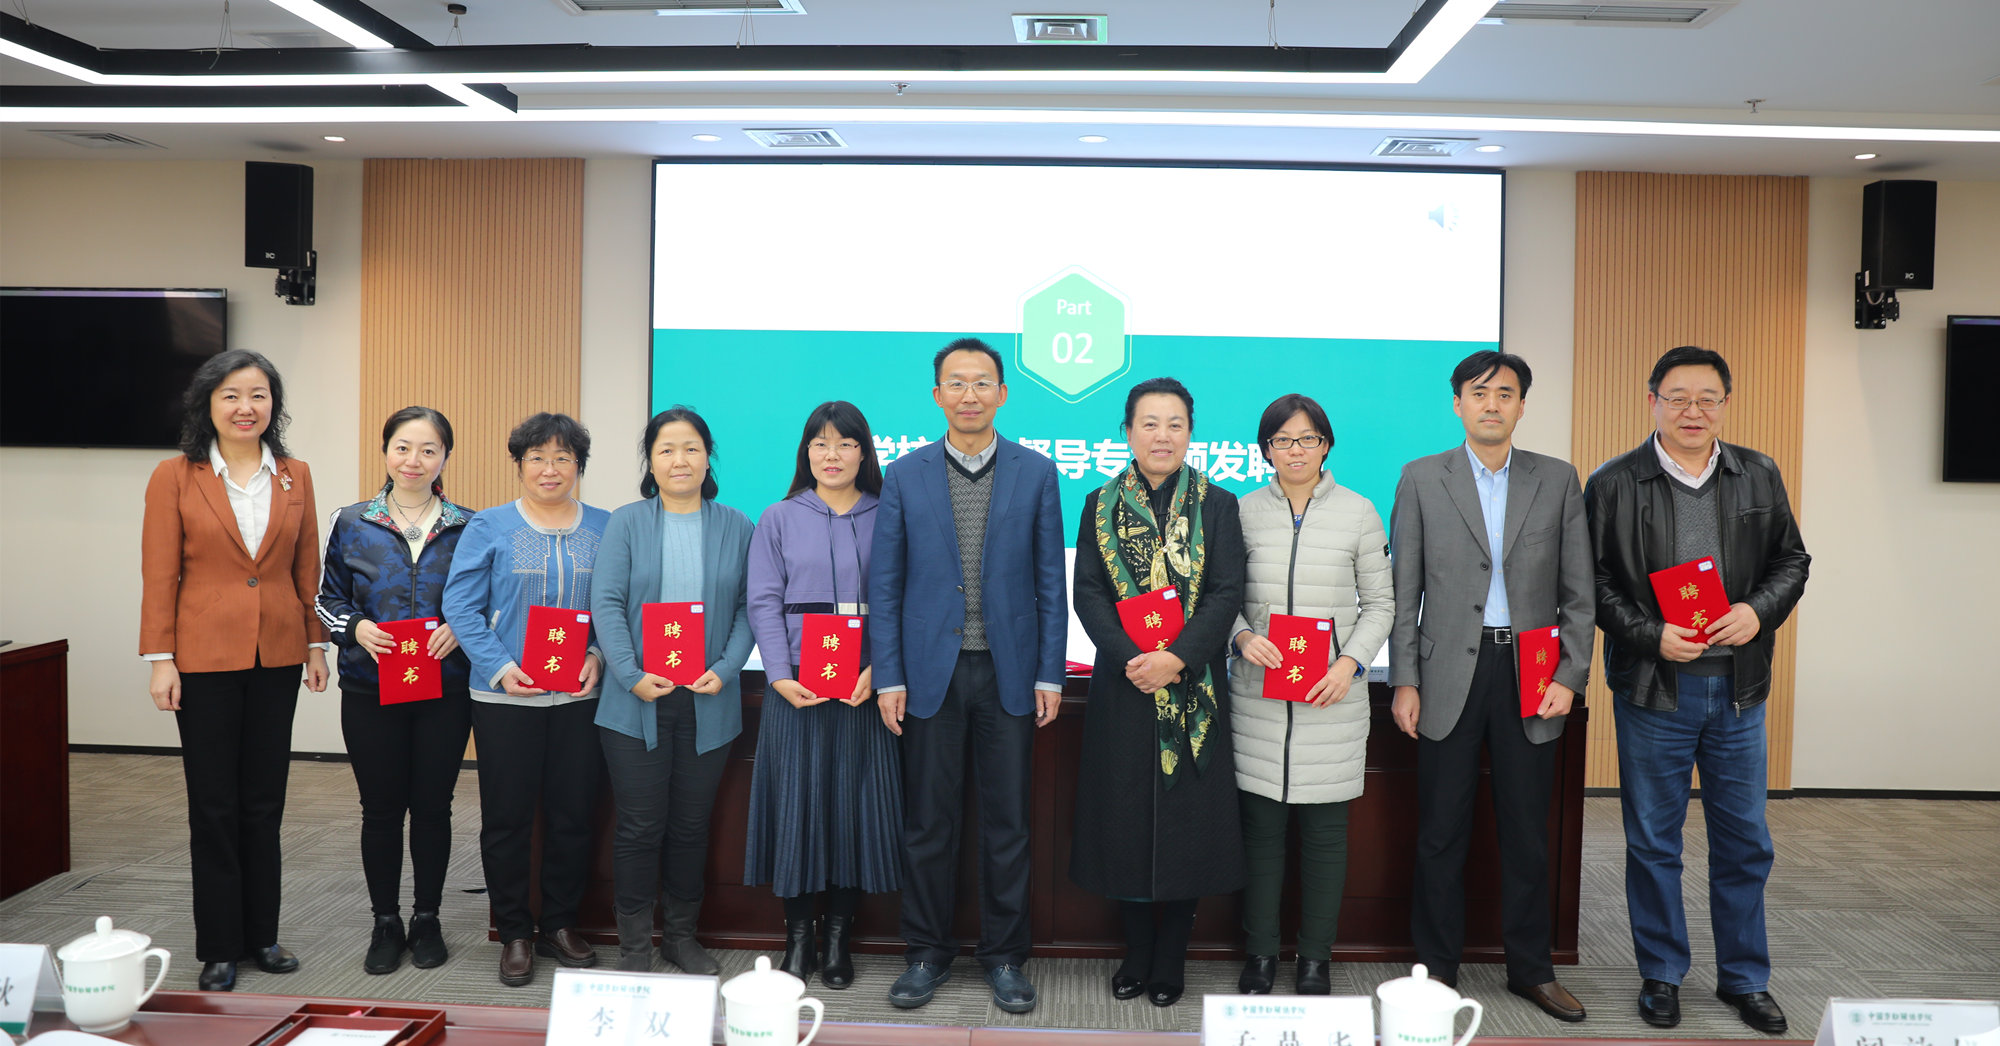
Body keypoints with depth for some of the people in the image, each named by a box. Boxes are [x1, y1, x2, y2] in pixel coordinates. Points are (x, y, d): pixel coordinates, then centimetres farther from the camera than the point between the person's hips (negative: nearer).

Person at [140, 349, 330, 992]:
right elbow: (159, 575, -4)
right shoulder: (175, 478, -3)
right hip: (205, 657, -3)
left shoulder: (294, 476, 6)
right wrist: (160, 660, -8)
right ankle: (218, 950, 17)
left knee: (264, 805, 11)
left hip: (277, 657, 3)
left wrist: (317, 644, 8)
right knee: (214, 808, 6)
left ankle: (262, 936, 24)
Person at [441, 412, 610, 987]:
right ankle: (514, 933, 19)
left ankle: (560, 923, 24)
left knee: (573, 814, 7)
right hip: (506, 697, -1)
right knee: (506, 817, 4)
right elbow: (461, 605, -4)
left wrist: (598, 656, -10)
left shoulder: (605, 529, 8)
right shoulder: (489, 528, 2)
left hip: (580, 696, 2)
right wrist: (500, 667, -15)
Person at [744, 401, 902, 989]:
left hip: (866, 689, 0)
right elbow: (764, 603, 3)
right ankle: (798, 936, 13)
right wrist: (780, 676, -11)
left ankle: (838, 939, 14)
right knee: (797, 802, 1)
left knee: (856, 804, 2)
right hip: (797, 689, 0)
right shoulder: (779, 520, 9)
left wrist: (878, 668, -14)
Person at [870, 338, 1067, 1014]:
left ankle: (1003, 956, 20)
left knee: (1008, 822, 6)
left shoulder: (1036, 473, 4)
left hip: (1009, 673, 0)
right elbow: (884, 584, 4)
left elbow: (1050, 582, 4)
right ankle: (928, 952, 21)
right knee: (928, 822, 6)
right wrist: (888, 677, -2)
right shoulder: (905, 476, 4)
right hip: (932, 672, 0)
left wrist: (1050, 674, -1)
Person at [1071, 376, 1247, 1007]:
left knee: (1186, 817, 3)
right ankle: (1137, 952, 22)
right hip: (1123, 685, 1)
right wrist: (1131, 657, -15)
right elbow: (1087, 592, 0)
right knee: (1125, 818, 6)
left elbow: (1226, 593, -5)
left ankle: (1172, 957, 18)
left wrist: (1177, 657, -18)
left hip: (1192, 684, -1)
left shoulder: (1217, 506, 3)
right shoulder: (1101, 506, 7)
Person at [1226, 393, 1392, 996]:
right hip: (1258, 694, 1)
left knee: (1324, 828, 4)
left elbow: (1380, 603, 6)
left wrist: (1351, 662, -8)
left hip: (1331, 697, -1)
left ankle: (1316, 961, 18)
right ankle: (1260, 957, 18)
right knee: (1260, 825, 4)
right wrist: (1243, 637, -9)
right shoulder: (1244, 511, 6)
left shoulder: (1358, 512, 4)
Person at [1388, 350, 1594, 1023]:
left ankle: (1531, 969, 24)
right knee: (1442, 832, 5)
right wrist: (1404, 682, -3)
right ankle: (1437, 969, 18)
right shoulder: (1421, 479, 3)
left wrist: (1569, 677, -3)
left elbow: (1578, 592, 6)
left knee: (1527, 832, 10)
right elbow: (1403, 593, 2)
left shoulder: (1558, 480, 6)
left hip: (1530, 674, 1)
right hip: (1450, 675, -1)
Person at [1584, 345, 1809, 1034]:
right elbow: (1595, 583, -4)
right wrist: (1651, 636, -16)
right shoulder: (1614, 484, -4)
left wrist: (1758, 611, -8)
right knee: (1654, 842, 8)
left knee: (1744, 842, 12)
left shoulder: (1759, 477, 6)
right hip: (1653, 690, -3)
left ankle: (1745, 978, 28)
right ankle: (1661, 974, 24)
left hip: (1738, 689, 3)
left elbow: (1791, 560, 11)